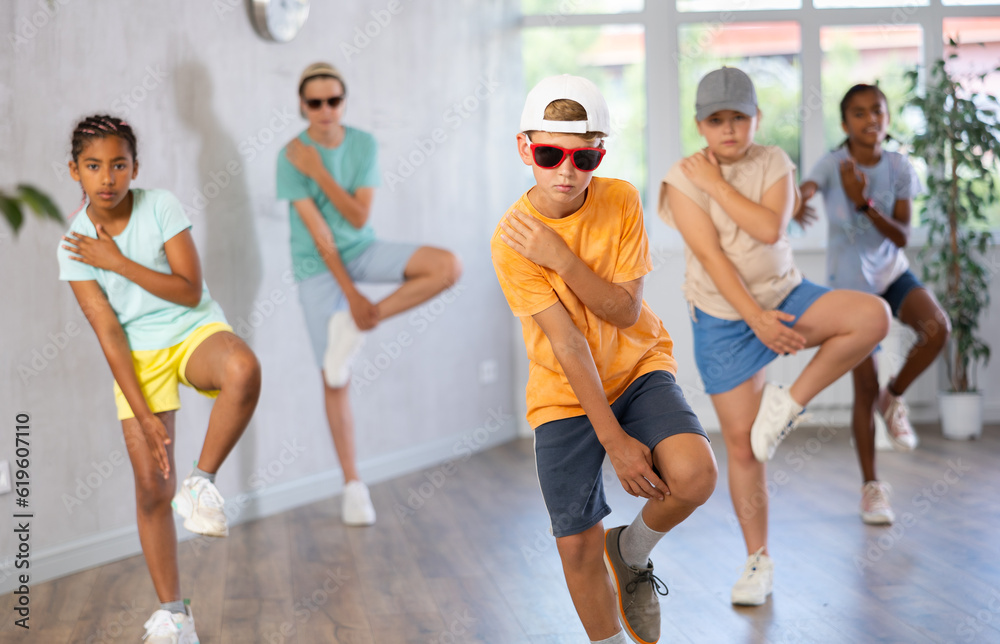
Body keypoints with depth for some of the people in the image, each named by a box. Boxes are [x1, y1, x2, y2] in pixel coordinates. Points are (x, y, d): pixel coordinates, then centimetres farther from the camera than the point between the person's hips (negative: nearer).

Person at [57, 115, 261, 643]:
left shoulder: (160, 208, -11)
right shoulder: (75, 245, -7)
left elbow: (190, 291, -15)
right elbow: (109, 333, -9)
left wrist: (117, 262, -18)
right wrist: (143, 414, -14)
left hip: (195, 332, -1)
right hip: (138, 356, 1)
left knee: (243, 370, -38)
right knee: (152, 486, -2)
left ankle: (202, 484, -18)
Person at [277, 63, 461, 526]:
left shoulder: (363, 144, -6)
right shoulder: (291, 157, -15)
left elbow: (359, 217, -12)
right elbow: (319, 234, -17)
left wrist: (319, 173, -22)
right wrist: (350, 294, -20)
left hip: (361, 251, 3)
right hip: (318, 266, -3)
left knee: (448, 266, -21)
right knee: (335, 380, -3)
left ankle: (362, 323, -12)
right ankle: (353, 485, 10)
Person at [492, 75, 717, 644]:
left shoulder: (622, 201, -11)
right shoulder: (511, 240, -17)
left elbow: (626, 311, -14)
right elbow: (567, 342, -21)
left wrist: (562, 258, -27)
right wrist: (614, 440, -22)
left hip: (639, 367, 1)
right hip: (567, 392, -1)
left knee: (695, 474, -26)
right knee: (578, 546, -4)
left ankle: (633, 552, 6)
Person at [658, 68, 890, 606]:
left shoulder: (773, 162, -1)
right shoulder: (683, 179, -9)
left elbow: (771, 227, -19)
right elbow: (710, 254, -17)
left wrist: (716, 183, -18)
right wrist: (756, 319, -23)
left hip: (785, 298, 3)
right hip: (724, 321, -2)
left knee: (873, 316, -25)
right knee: (742, 445, 0)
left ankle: (790, 402, -11)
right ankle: (758, 561, 15)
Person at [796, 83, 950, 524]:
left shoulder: (899, 168, -6)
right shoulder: (834, 164, -13)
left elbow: (902, 237, -10)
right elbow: (805, 190, -34)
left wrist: (864, 202, -26)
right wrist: (797, 204, -59)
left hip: (892, 273, 2)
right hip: (850, 283, -2)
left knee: (937, 327, -28)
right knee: (864, 387, -3)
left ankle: (894, 397, 1)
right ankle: (871, 486, 11)